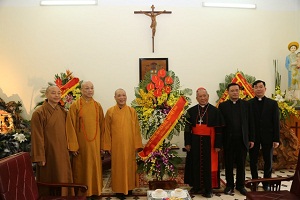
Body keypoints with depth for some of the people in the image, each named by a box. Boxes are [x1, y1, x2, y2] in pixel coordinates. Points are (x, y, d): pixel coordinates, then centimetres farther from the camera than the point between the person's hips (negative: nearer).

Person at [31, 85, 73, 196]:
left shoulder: (63, 112, 6)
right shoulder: (39, 113, -14)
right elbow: (37, 137, -14)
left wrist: (69, 147, 11)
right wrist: (40, 157, -15)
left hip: (62, 152, 6)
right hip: (48, 153, -6)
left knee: (64, 179, 14)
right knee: (50, 181, 7)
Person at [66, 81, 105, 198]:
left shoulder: (98, 106, 6)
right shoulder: (75, 106, -5)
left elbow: (102, 126, 7)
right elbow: (71, 127, -8)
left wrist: (102, 144, 4)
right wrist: (73, 146, -11)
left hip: (95, 144, 3)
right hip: (81, 144, -3)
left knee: (95, 168, 10)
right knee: (81, 170, 6)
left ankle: (93, 191, 24)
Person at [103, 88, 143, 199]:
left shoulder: (132, 111, 1)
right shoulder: (110, 111, -1)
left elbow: (136, 129, 1)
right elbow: (107, 130, 0)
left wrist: (137, 145, -2)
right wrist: (108, 146, -2)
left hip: (129, 144, 1)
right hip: (116, 145, -1)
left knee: (129, 166, 10)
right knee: (118, 167, 7)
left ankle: (129, 187, 26)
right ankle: (119, 189, 20)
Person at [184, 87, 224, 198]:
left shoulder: (215, 111, -2)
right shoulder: (191, 111, 3)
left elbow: (219, 129, -3)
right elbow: (187, 128, 4)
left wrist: (218, 144, -8)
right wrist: (187, 143, -2)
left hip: (209, 142, -2)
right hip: (195, 142, 2)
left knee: (209, 165, 4)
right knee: (195, 164, 9)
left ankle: (208, 188, 16)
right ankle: (196, 186, 23)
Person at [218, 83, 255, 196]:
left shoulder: (246, 104, 4)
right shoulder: (223, 105, 0)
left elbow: (250, 122, 4)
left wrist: (251, 139, 1)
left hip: (243, 140, 1)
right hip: (228, 140, -1)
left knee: (241, 164, 11)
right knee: (228, 164, 9)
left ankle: (240, 185, 25)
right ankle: (229, 185, 23)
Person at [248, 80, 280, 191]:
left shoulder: (273, 103, 2)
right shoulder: (248, 104, -2)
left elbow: (276, 122, 0)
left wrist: (276, 139, -5)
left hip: (268, 137, 1)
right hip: (253, 137, -1)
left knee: (268, 161, 9)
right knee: (253, 161, 9)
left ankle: (266, 183, 24)